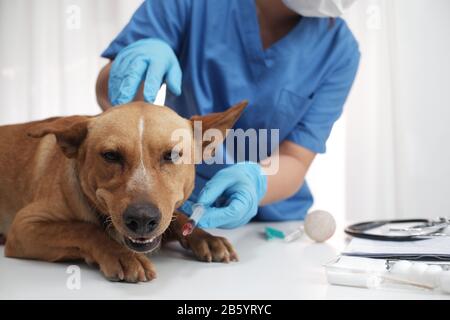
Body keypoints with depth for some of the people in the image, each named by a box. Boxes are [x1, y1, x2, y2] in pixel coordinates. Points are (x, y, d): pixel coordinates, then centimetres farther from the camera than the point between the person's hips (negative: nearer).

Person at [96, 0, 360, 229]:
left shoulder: (340, 50, -12)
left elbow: (295, 161, -15)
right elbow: (110, 97, -12)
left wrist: (255, 180, -38)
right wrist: (136, 63, -35)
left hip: (272, 222, 1)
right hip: (176, 204, 0)